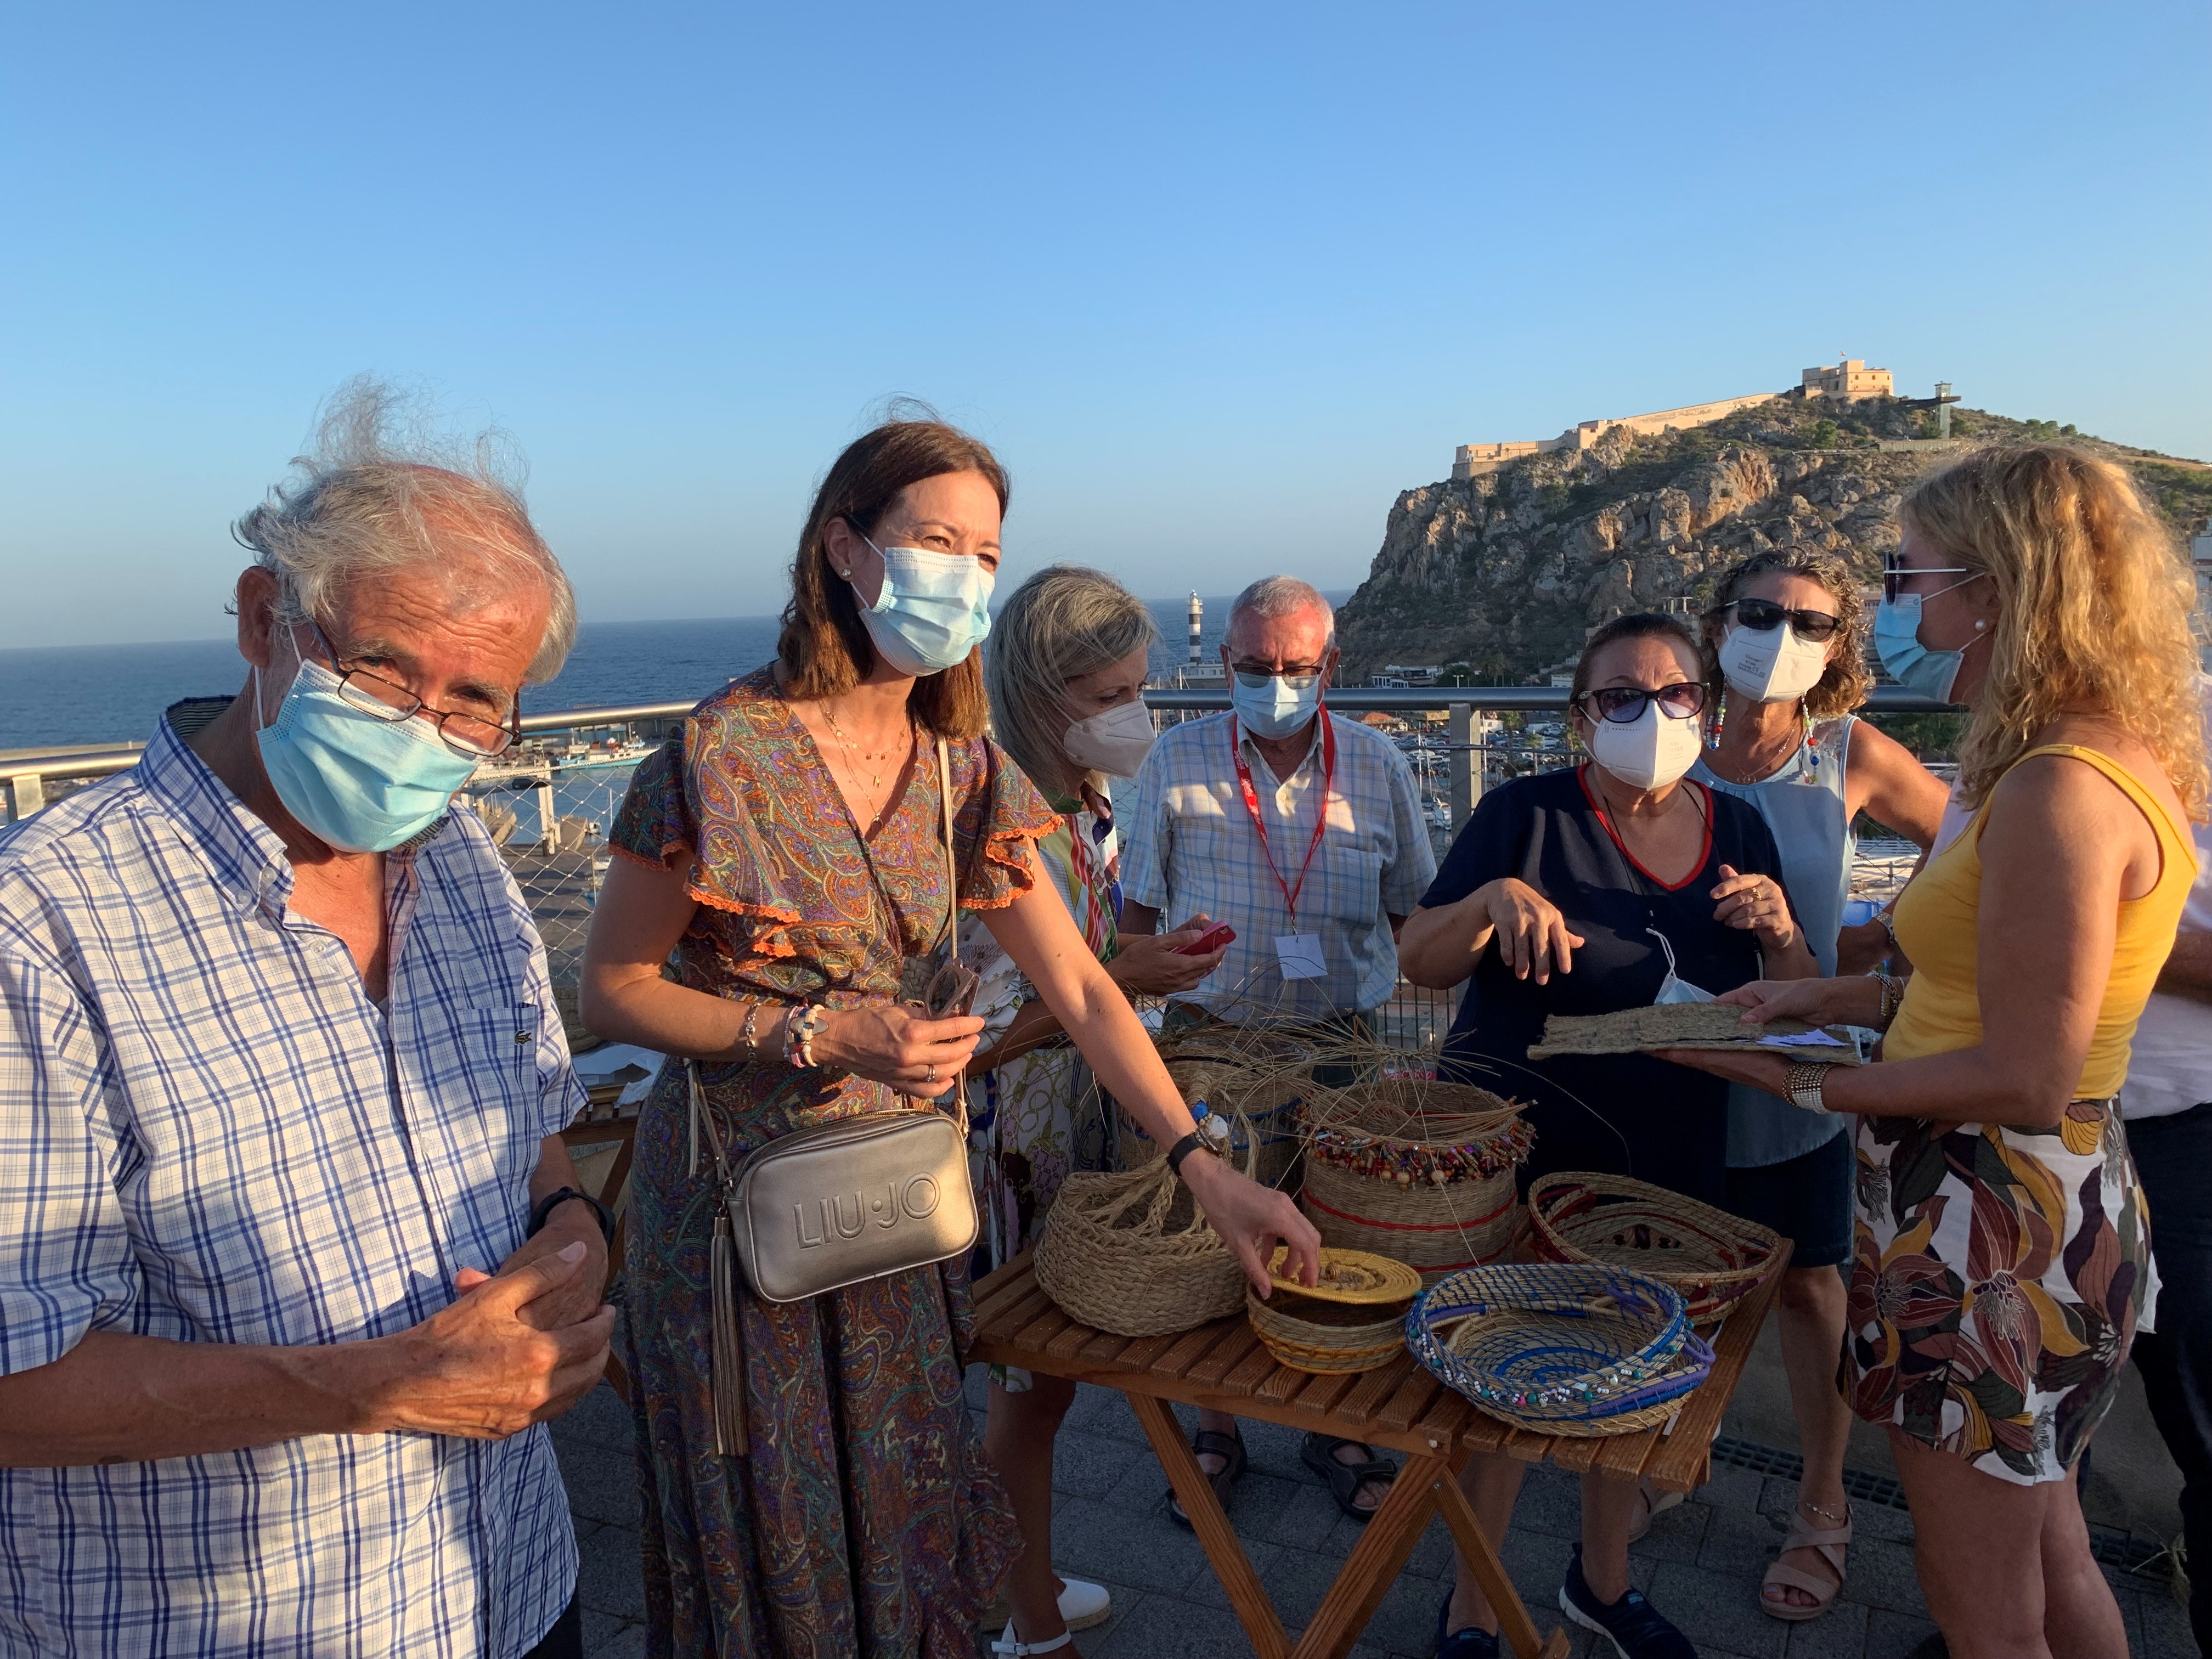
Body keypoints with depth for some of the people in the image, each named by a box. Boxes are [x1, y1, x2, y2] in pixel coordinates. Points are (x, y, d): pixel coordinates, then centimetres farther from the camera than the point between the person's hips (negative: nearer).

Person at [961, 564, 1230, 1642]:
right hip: (1003, 1143, -8)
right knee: (1026, 1382, 9)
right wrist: (1121, 977, -25)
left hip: (1079, 1123, 8)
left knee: (1048, 1371, 20)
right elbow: (966, 1040, -25)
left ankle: (1037, 1586, 40)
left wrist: (1147, 959, 2)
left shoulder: (1088, 803, 2)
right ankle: (1027, 1619, 31)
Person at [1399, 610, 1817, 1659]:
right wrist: (1494, 898, -29)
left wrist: (1779, 932, -12)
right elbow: (1418, 962, -10)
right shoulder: (1528, 813, -9)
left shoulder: (1739, 831, 4)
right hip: (1515, 1156, -4)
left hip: (1671, 1166, 5)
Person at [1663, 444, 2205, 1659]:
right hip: (2042, 1205, 10)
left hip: (1996, 1227, -10)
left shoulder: (2062, 795, -25)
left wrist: (1808, 1087, -17)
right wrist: (1842, 997, 8)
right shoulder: (2111, 760, 7)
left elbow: (2025, 1080, -25)